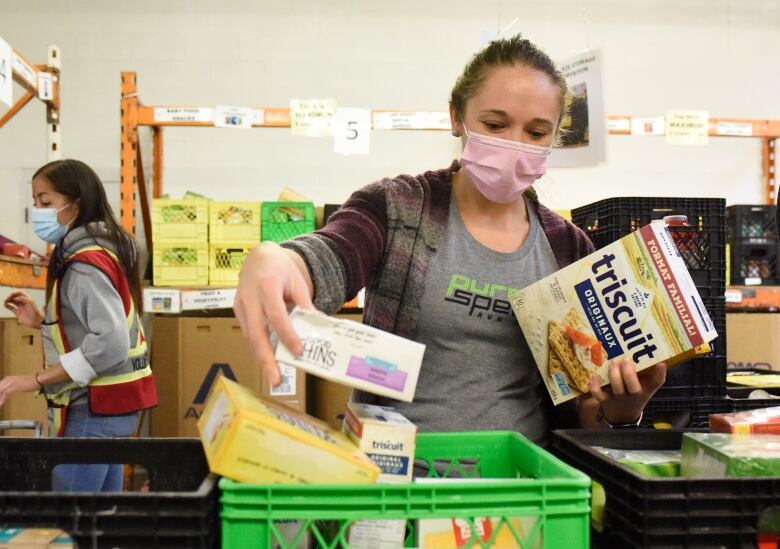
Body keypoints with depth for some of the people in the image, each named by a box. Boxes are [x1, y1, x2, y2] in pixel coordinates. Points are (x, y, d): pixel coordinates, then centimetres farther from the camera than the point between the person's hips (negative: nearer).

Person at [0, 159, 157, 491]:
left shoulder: (85, 264, -18)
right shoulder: (100, 250, 12)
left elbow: (111, 343, -29)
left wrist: (36, 380, -24)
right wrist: (42, 322, 10)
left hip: (93, 411, -10)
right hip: (109, 404, 10)